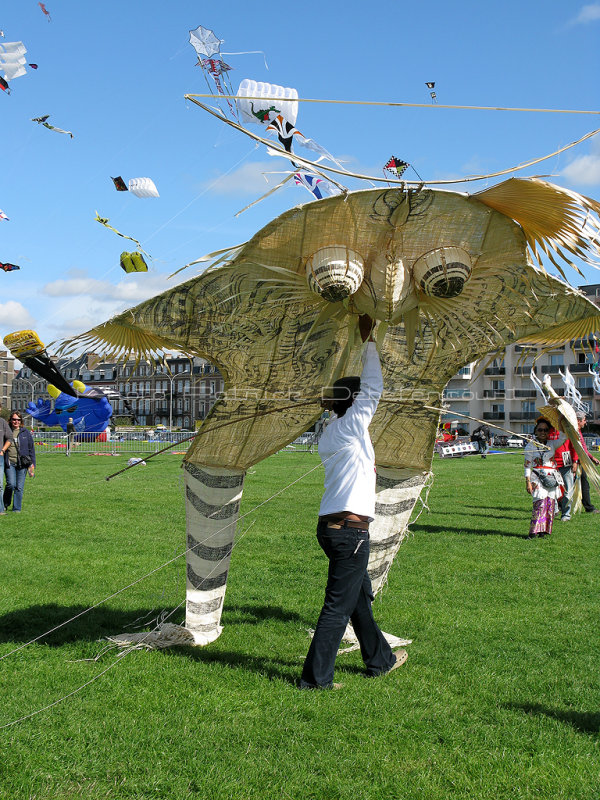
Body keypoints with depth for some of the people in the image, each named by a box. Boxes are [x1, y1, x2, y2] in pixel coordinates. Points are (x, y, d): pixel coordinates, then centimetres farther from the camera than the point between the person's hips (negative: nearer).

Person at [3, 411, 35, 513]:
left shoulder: (25, 432, 6)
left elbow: (31, 448, 9)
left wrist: (32, 464, 5)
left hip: (22, 464, 1)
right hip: (9, 463, -1)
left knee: (19, 487, 0)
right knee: (11, 484, -11)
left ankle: (17, 508, 12)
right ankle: (5, 504, 14)